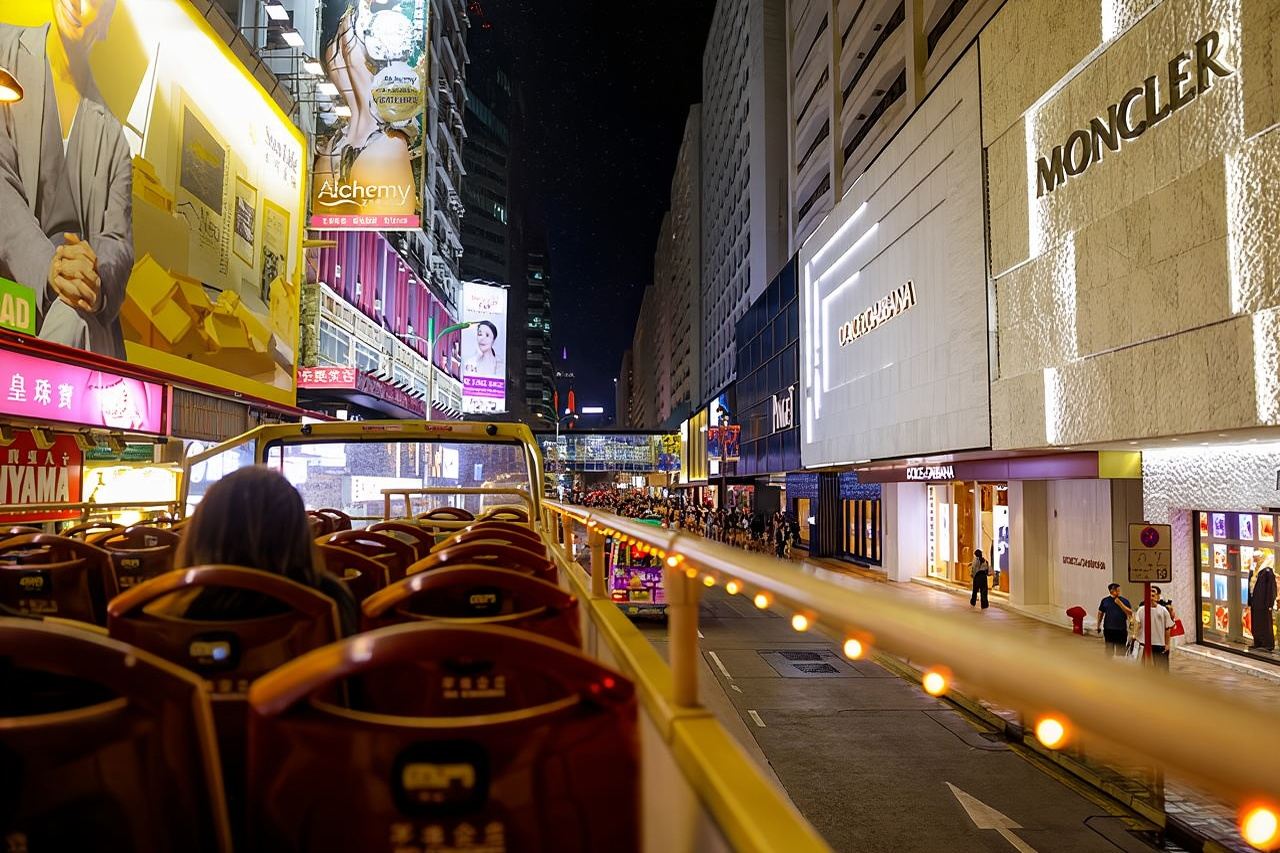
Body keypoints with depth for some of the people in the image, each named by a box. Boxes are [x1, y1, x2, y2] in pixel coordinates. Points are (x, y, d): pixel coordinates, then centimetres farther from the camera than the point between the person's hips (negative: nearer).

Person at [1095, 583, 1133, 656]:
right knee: (1109, 649, 7)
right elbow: (1100, 613, 13)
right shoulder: (1105, 601, 4)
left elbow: (1130, 613, -6)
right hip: (1108, 629, 1)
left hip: (1121, 629, -1)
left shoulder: (1124, 601, 2)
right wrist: (1098, 626, 11)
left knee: (1121, 650, 2)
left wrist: (1120, 604, -15)